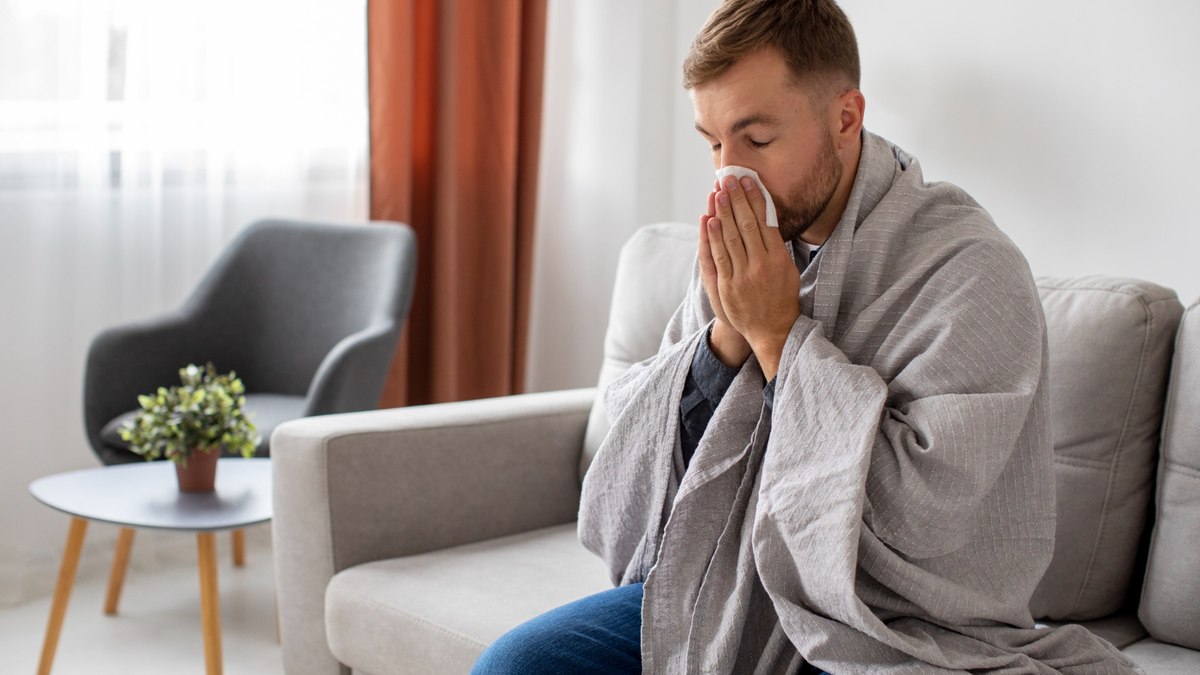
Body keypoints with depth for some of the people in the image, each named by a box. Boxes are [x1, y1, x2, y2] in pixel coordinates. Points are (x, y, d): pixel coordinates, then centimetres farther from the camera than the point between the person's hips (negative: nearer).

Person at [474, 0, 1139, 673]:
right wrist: (726, 336, -14)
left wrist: (779, 332, -18)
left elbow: (921, 511, -23)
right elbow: (635, 437, 4)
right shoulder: (741, 250, 4)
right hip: (716, 590, 6)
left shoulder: (971, 271, -15)